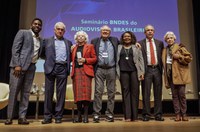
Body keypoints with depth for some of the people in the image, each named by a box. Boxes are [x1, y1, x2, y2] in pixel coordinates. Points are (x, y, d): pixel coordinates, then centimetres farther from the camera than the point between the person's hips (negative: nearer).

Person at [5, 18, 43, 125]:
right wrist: (17, 65, -15)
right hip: (19, 65, -5)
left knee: (26, 92, 4)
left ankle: (22, 117, 8)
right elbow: (15, 49, -6)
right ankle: (9, 117, 6)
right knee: (13, 91, -3)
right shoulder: (22, 33, 1)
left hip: (31, 67, 5)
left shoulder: (41, 40, 17)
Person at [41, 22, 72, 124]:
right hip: (50, 68, -1)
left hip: (63, 69, 1)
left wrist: (67, 62, 3)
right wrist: (49, 59, 4)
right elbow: (42, 54, 13)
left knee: (61, 93, 1)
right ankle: (47, 117, 8)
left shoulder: (68, 43, 17)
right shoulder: (47, 41, 14)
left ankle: (58, 116, 8)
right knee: (48, 92, 1)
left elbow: (70, 56, 18)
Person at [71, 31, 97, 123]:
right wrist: (71, 50, 3)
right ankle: (79, 116, 6)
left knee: (86, 92, -10)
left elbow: (94, 58, 6)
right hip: (76, 71, 3)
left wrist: (85, 60, -8)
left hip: (86, 71, -2)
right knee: (77, 93, -2)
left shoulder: (90, 46, 13)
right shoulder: (74, 48, 21)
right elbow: (71, 59, 16)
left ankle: (85, 116, -5)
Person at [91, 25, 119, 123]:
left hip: (111, 69, 2)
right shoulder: (95, 41, 8)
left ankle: (109, 114, 14)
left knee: (111, 92, 4)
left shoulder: (115, 40, 11)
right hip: (99, 69, -1)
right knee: (98, 91, -5)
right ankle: (96, 114, 3)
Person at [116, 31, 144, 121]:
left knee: (135, 92, -1)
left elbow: (141, 60, 7)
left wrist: (142, 72, -2)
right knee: (125, 92, -1)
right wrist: (117, 72, 0)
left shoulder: (136, 47, 12)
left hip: (134, 71, 0)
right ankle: (127, 116, 2)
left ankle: (134, 115, 5)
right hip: (123, 72, 0)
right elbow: (116, 60, 9)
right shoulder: (118, 48, 14)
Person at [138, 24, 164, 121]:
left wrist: (162, 68, 6)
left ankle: (158, 114, 13)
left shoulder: (159, 43, 14)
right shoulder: (140, 43, 6)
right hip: (147, 70, -2)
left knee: (158, 93, 5)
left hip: (157, 69, 3)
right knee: (146, 93, -1)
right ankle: (146, 114, 7)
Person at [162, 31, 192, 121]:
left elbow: (189, 58, -1)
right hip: (170, 74, 3)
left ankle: (183, 114, 8)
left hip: (180, 74, -3)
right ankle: (177, 114, 8)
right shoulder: (165, 50, 15)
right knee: (174, 95, 3)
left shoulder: (180, 47, 4)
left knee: (182, 94, -3)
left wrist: (178, 56, -12)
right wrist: (166, 77, 8)